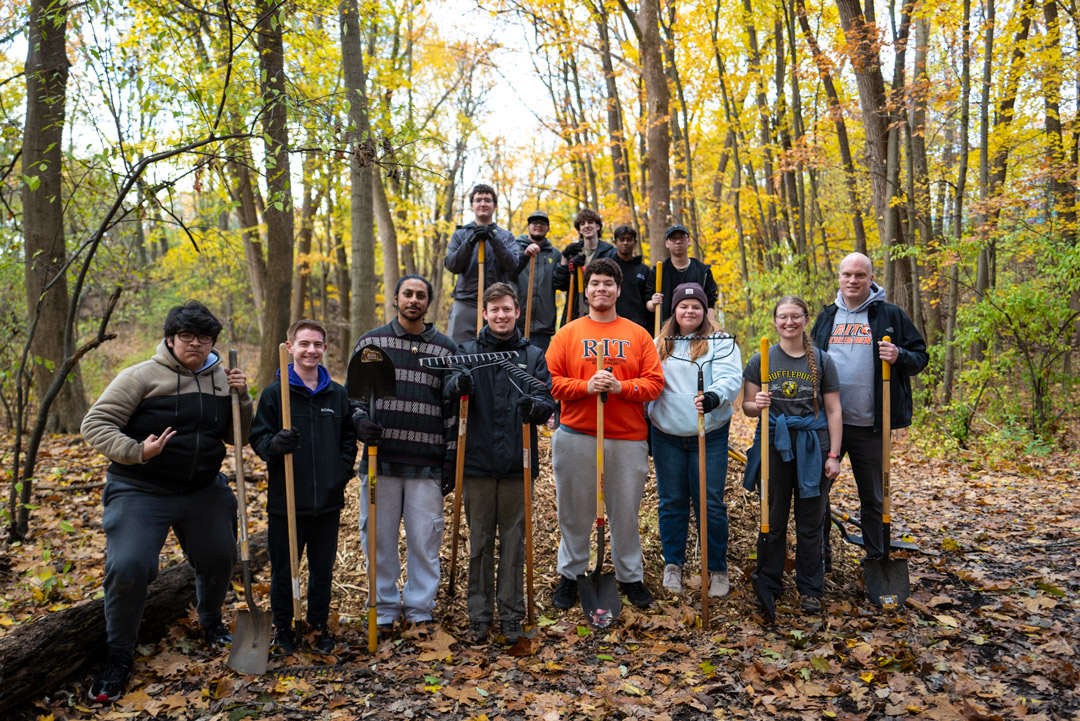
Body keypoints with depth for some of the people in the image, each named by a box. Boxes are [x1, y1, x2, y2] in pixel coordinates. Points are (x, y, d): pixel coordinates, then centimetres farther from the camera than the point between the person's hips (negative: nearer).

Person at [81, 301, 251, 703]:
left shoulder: (221, 380, 3)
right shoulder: (142, 376, -11)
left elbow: (239, 437, 6)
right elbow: (95, 424, -11)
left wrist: (242, 398, -10)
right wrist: (136, 452, -25)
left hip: (204, 492, 5)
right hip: (141, 493, -4)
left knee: (219, 560, 13)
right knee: (127, 568, -13)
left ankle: (211, 622, 44)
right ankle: (119, 656, 11)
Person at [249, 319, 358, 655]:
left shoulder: (338, 394, 7)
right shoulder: (274, 393, -3)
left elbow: (349, 436, 15)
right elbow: (258, 438, -2)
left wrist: (345, 469, 1)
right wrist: (275, 444, -24)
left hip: (328, 500, 3)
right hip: (286, 500, -2)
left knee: (323, 568, 14)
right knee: (283, 570, 9)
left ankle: (319, 624, 31)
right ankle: (282, 626, 28)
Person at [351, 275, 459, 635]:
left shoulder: (446, 349, 6)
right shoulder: (370, 342, 8)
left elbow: (453, 407, 7)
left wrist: (451, 459, 3)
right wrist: (359, 421, -7)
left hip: (427, 466, -1)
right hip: (380, 460, 1)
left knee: (424, 539, 4)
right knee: (378, 538, 7)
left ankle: (420, 610, 21)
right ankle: (384, 609, 24)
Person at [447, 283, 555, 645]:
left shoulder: (533, 355, 6)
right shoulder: (468, 352, 5)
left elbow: (549, 404, 2)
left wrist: (534, 405, -21)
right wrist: (458, 385, -24)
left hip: (517, 464, 0)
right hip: (478, 462, 0)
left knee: (514, 540, 8)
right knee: (479, 542, 8)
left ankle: (511, 615, 20)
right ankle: (479, 615, 20)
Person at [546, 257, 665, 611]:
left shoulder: (638, 335, 8)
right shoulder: (568, 334, 6)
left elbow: (654, 383, 2)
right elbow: (550, 380, 0)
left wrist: (621, 387, -15)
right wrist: (586, 386, -15)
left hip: (629, 439, 1)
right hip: (576, 438, 0)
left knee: (626, 511, 8)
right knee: (575, 511, 8)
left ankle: (631, 576, 25)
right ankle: (570, 575, 24)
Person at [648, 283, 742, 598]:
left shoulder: (721, 343, 0)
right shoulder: (660, 343, 11)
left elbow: (731, 379, -14)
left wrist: (714, 397, -34)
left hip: (710, 435, -3)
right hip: (666, 436, 3)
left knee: (711, 502, 1)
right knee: (671, 501, 10)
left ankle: (717, 569, 17)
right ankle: (673, 564, 26)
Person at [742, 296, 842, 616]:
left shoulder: (822, 360, 5)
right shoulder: (761, 359, 4)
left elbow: (833, 410, 5)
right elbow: (747, 407, 5)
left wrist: (834, 454, -1)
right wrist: (758, 405, -18)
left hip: (811, 445, 0)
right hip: (773, 443, 0)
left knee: (810, 522, 7)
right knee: (772, 520, 7)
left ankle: (809, 589, 21)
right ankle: (768, 586, 20)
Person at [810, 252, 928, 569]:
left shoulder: (891, 315, 1)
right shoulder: (826, 317, 11)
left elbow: (921, 356, 3)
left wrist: (899, 357, -19)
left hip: (870, 426, -2)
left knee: (873, 497, 11)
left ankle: (877, 559, 25)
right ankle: (820, 554, 21)